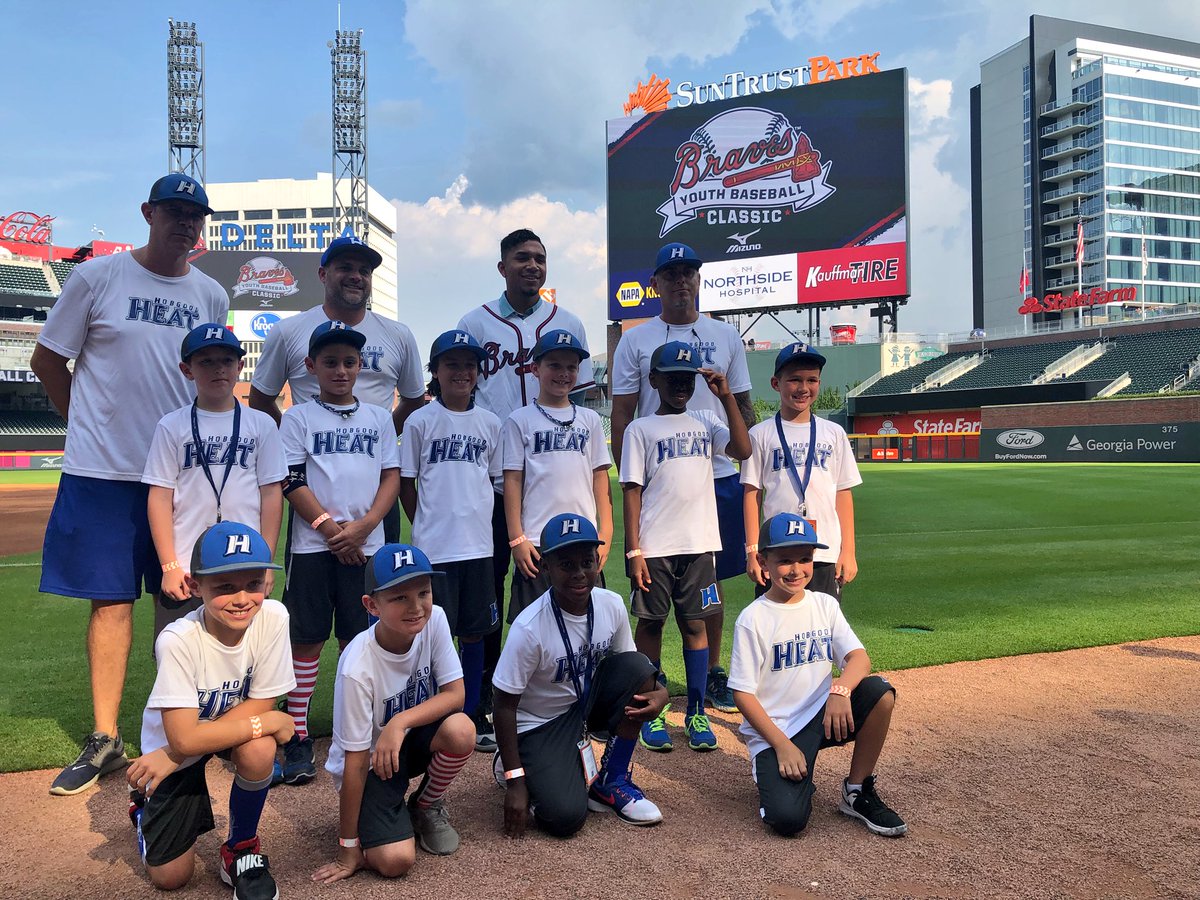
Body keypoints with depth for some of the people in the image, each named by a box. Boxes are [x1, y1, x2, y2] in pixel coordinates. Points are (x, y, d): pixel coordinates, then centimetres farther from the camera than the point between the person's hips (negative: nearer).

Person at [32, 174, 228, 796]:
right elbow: (47, 360, 5)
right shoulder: (97, 277, -1)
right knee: (112, 600, 1)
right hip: (104, 471, -2)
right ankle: (104, 739, 12)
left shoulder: (211, 296, 8)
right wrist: (89, 425, 8)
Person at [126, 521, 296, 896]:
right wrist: (270, 722, -25)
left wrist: (171, 756, -22)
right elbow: (184, 738, -30)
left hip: (234, 721, 2)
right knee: (169, 877, 1)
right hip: (175, 739, -1)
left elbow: (260, 704, -20)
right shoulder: (178, 641, -32)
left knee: (258, 749, -33)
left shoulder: (273, 617, -27)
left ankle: (241, 848, -4)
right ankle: (146, 800, 33)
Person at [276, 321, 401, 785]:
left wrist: (361, 528, -8)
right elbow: (292, 483, -3)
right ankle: (298, 738, 11)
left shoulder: (378, 418, 11)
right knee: (307, 639, 2)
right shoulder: (298, 417, 5)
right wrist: (331, 527, -10)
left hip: (366, 546, 2)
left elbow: (392, 477, 5)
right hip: (312, 544, -2)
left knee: (358, 639, 7)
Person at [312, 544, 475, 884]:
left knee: (461, 730, -29)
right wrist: (348, 848, -15)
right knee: (394, 860, -23)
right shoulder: (357, 668, -30)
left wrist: (401, 722, -32)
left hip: (412, 740, 4)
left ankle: (426, 807, 2)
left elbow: (455, 694, -15)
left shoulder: (434, 620, -19)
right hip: (370, 762, -4)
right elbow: (356, 759, -23)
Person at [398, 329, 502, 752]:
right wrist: (426, 526, 3)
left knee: (475, 633, 11)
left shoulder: (489, 423, 7)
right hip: (435, 548, -3)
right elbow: (406, 483, 2)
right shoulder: (421, 421, -2)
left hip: (479, 545, 4)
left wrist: (480, 521, 9)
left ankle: (469, 718, 24)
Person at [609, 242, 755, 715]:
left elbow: (743, 406, 11)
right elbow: (622, 414, 1)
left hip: (717, 476, 2)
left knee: (711, 579, 11)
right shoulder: (635, 340, 3)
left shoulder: (726, 336, 10)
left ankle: (713, 674, 25)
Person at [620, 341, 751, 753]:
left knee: (695, 624, 7)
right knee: (650, 624, 6)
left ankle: (696, 713, 17)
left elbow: (743, 450, -6)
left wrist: (727, 398, -10)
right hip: (654, 548, -2)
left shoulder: (705, 421, 11)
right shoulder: (640, 429, 2)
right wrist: (633, 551, -9)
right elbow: (632, 491, -3)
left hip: (699, 544, 3)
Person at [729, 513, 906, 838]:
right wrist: (782, 745, -17)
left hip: (822, 717, 4)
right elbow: (743, 693, -10)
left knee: (879, 692, -23)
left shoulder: (825, 605, 3)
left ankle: (857, 792, -4)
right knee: (788, 819, -24)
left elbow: (859, 658, -9)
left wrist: (840, 689, -31)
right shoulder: (753, 619, -10)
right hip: (774, 731, -4)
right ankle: (769, 768, 12)